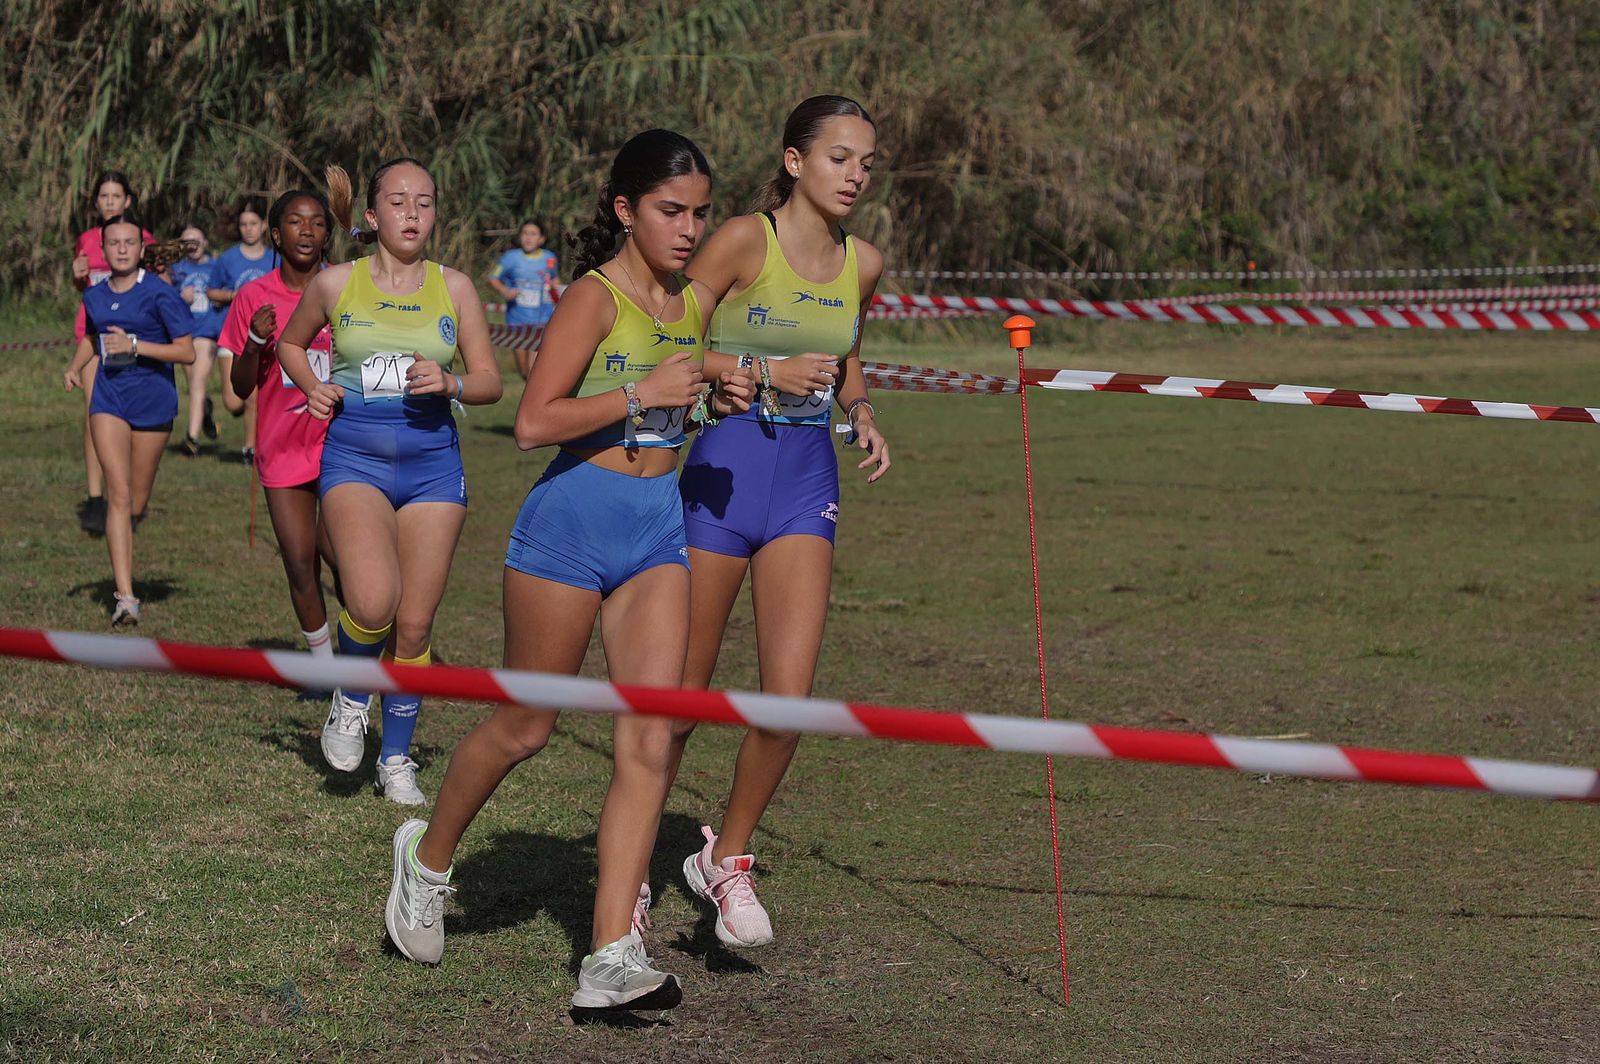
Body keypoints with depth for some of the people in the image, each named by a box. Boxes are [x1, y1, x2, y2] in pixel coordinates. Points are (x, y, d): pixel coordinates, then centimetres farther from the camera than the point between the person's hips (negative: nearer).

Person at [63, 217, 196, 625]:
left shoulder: (159, 293, -8)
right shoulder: (94, 296, 7)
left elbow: (187, 352, -10)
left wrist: (134, 346, -19)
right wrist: (76, 366, 7)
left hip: (153, 401, -2)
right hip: (109, 402, 2)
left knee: (137, 501, 7)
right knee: (118, 493, -12)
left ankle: (121, 551, 40)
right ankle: (125, 596, -17)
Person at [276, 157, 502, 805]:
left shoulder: (454, 288, 5)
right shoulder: (335, 284, 3)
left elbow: (490, 381, 9)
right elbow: (290, 343, 21)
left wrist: (449, 384, -12)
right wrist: (314, 389, 1)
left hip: (433, 464, 2)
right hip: (354, 459, -2)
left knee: (415, 623, 2)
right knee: (373, 601, -24)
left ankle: (396, 761, 21)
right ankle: (351, 698, 8)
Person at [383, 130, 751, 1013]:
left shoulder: (689, 303, 11)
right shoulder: (594, 298, -11)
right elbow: (535, 422, -19)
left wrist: (717, 399, 6)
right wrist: (643, 394, -23)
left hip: (659, 527, 6)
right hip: (573, 519, -6)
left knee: (650, 738, -6)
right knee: (524, 727, 6)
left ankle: (611, 961, -8)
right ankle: (428, 855, 35)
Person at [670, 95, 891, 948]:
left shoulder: (862, 264, 6)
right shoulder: (744, 239, -10)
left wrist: (861, 415, 7)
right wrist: (766, 371, -19)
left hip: (807, 480, 4)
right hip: (726, 467, -4)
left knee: (790, 694, -8)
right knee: (680, 693, 4)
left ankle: (727, 858, 13)